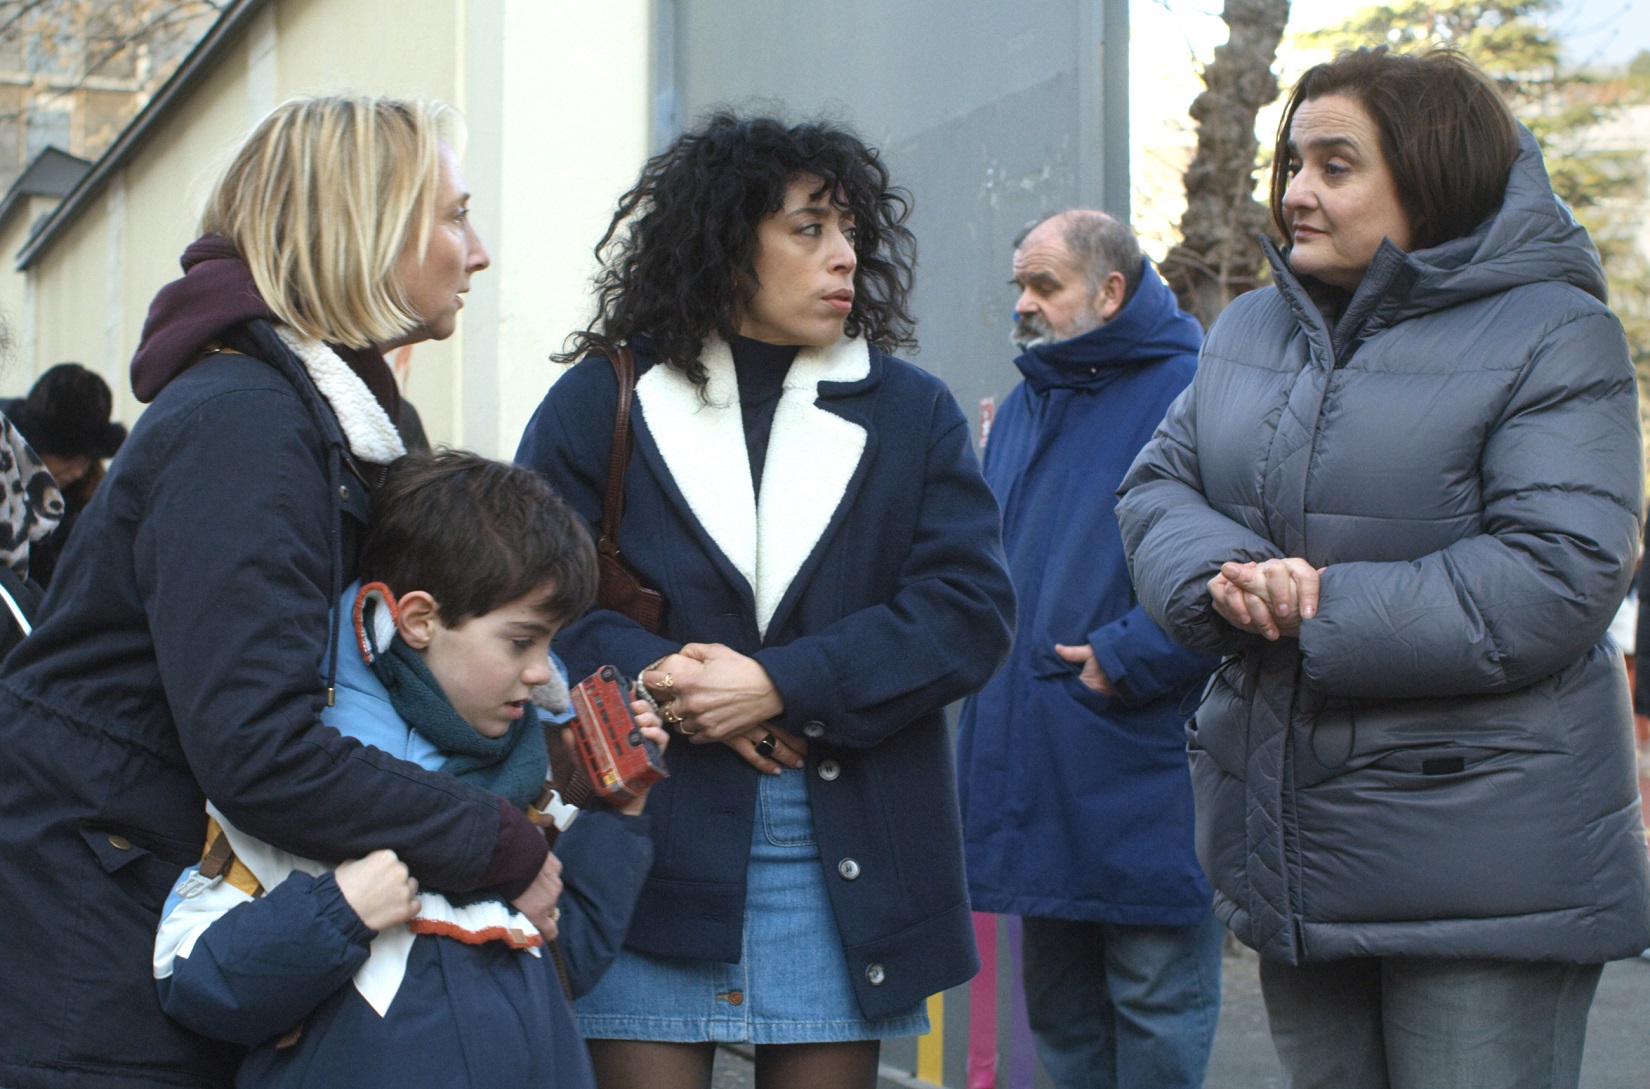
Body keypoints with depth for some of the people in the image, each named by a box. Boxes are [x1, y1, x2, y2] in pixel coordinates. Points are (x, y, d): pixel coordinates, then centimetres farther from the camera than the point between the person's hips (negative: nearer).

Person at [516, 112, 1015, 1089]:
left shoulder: (913, 412, 9)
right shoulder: (603, 402, 6)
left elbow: (971, 609, -2)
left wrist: (784, 686, -13)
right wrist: (652, 677, -19)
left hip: (845, 864, 2)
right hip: (650, 850, -1)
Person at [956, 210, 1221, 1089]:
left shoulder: (1187, 393, -9)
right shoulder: (1022, 409, 16)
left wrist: (1128, 658, -18)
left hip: (1138, 778, -8)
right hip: (1031, 774, 8)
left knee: (1155, 1006, 2)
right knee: (1059, 1013, 16)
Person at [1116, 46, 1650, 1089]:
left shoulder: (1551, 336, -10)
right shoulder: (1250, 330, 12)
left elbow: (1556, 579, -19)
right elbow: (1157, 488, 8)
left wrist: (1321, 611, -21)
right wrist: (1222, 575, -15)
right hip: (1288, 846, 6)